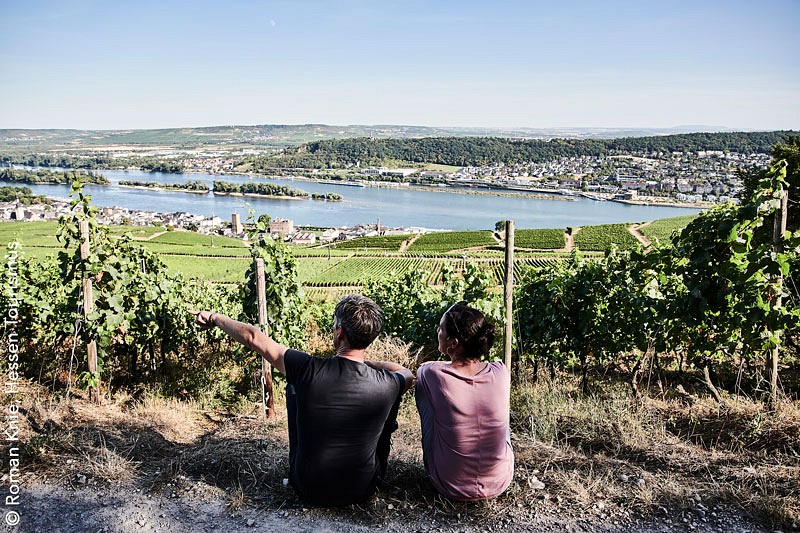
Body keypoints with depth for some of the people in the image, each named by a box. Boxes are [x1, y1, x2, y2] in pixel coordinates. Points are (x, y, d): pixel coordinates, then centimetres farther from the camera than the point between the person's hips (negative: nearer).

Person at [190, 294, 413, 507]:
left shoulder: (307, 370, -23)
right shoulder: (386, 385, -19)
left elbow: (253, 337, -6)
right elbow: (407, 374, 8)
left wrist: (215, 318, 10)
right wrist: (365, 362, 12)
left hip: (308, 490, 0)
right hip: (363, 491, 1)